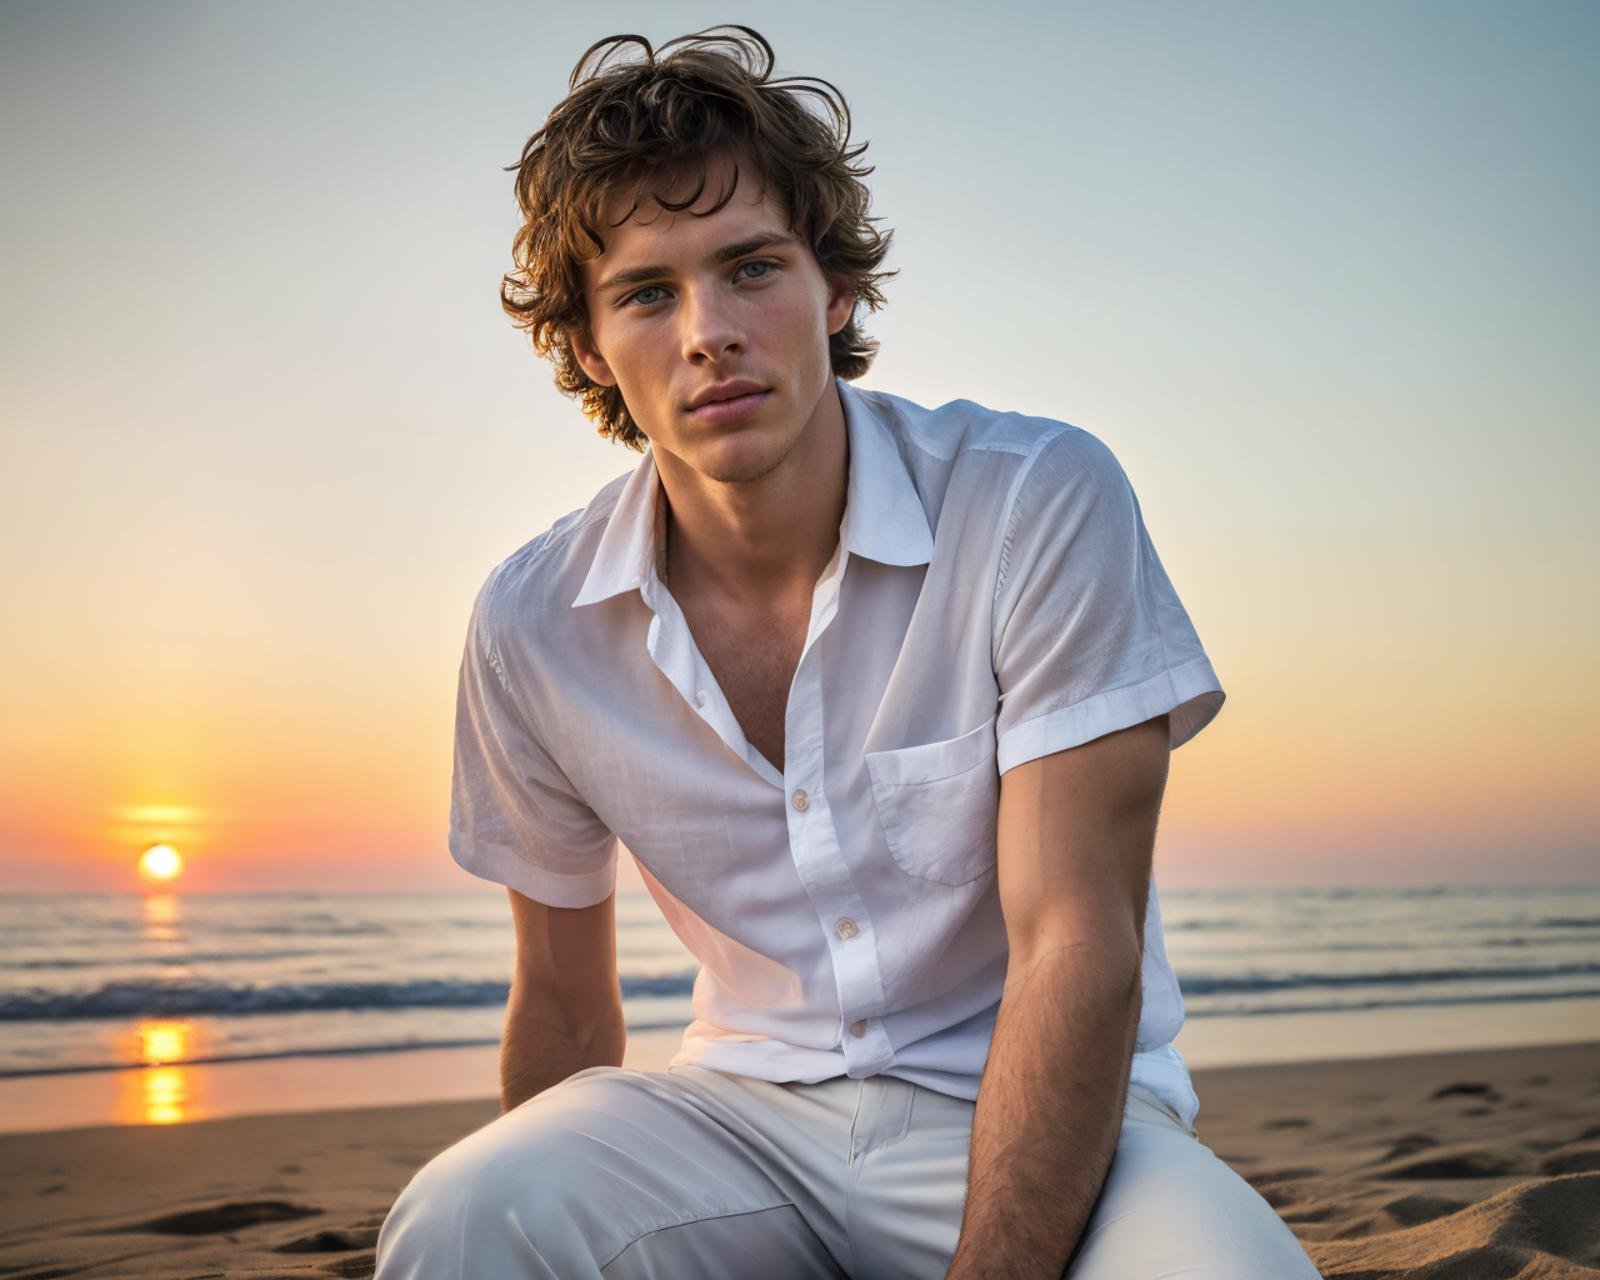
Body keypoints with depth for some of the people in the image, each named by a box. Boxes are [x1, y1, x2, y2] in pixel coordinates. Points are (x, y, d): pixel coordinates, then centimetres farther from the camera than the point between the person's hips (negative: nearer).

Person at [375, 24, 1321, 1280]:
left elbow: (1078, 952, -18)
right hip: (746, 1112, 2)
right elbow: (565, 1003, 8)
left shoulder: (1043, 504, -16)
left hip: (1049, 1125, -1)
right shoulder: (531, 627, -5)